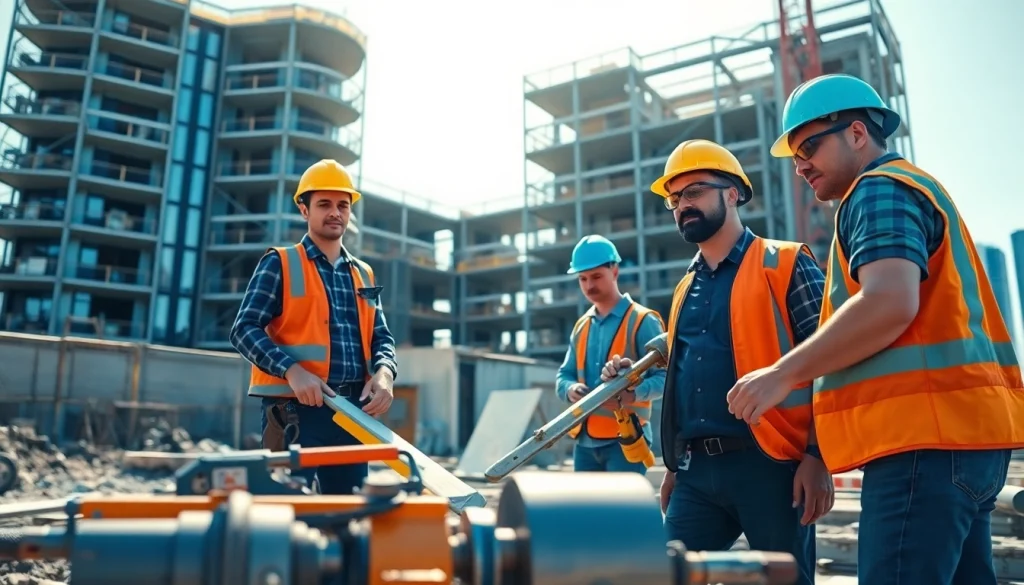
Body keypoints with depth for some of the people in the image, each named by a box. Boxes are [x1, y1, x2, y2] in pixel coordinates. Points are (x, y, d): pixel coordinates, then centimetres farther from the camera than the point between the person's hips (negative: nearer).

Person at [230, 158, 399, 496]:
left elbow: (381, 338, 15)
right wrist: (292, 370, -22)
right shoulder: (279, 264, 2)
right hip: (295, 409, -5)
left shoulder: (364, 275, 17)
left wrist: (384, 372, -8)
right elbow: (244, 329, -6)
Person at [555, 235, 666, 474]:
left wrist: (633, 394, -30)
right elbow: (563, 375, 16)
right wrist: (570, 389, -8)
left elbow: (664, 376, -12)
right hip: (585, 439, 7)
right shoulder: (581, 326, 15)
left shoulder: (642, 321, -5)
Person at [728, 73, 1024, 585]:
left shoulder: (880, 189, -5)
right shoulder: (915, 188, 26)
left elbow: (889, 303, -21)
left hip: (923, 434, -11)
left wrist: (784, 373, -14)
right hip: (961, 433, 11)